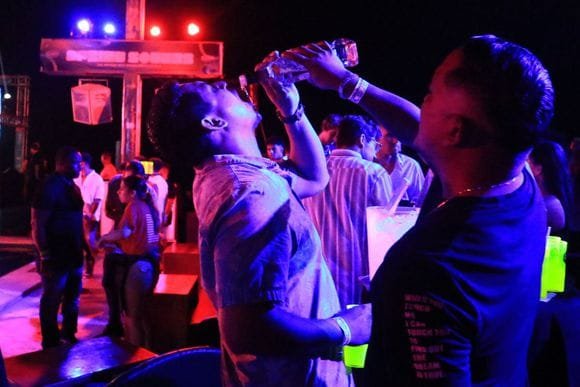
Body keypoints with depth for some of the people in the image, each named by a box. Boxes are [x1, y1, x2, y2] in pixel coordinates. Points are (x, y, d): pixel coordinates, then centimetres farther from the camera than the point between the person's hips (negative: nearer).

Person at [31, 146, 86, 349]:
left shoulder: (72, 186, 11)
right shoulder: (50, 187, -15)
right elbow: (37, 225, -18)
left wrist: (86, 248, 16)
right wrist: (44, 255, -21)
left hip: (74, 255, 8)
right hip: (56, 258, -8)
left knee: (72, 300, 19)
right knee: (51, 302, 6)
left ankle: (68, 336, 35)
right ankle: (51, 345, 18)